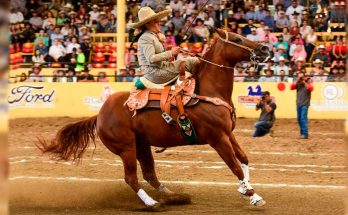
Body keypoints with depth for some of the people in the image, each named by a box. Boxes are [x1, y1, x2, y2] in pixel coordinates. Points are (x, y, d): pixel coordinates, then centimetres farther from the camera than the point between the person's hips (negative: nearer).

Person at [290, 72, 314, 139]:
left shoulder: (308, 83, -1)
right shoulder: (297, 84, 10)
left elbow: (311, 88, -18)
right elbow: (291, 87, -2)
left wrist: (304, 82, -16)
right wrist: (297, 81, -9)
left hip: (305, 104, -6)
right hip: (298, 103, 6)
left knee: (303, 118, -15)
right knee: (299, 119, 11)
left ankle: (305, 134, -16)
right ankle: (302, 132, 24)